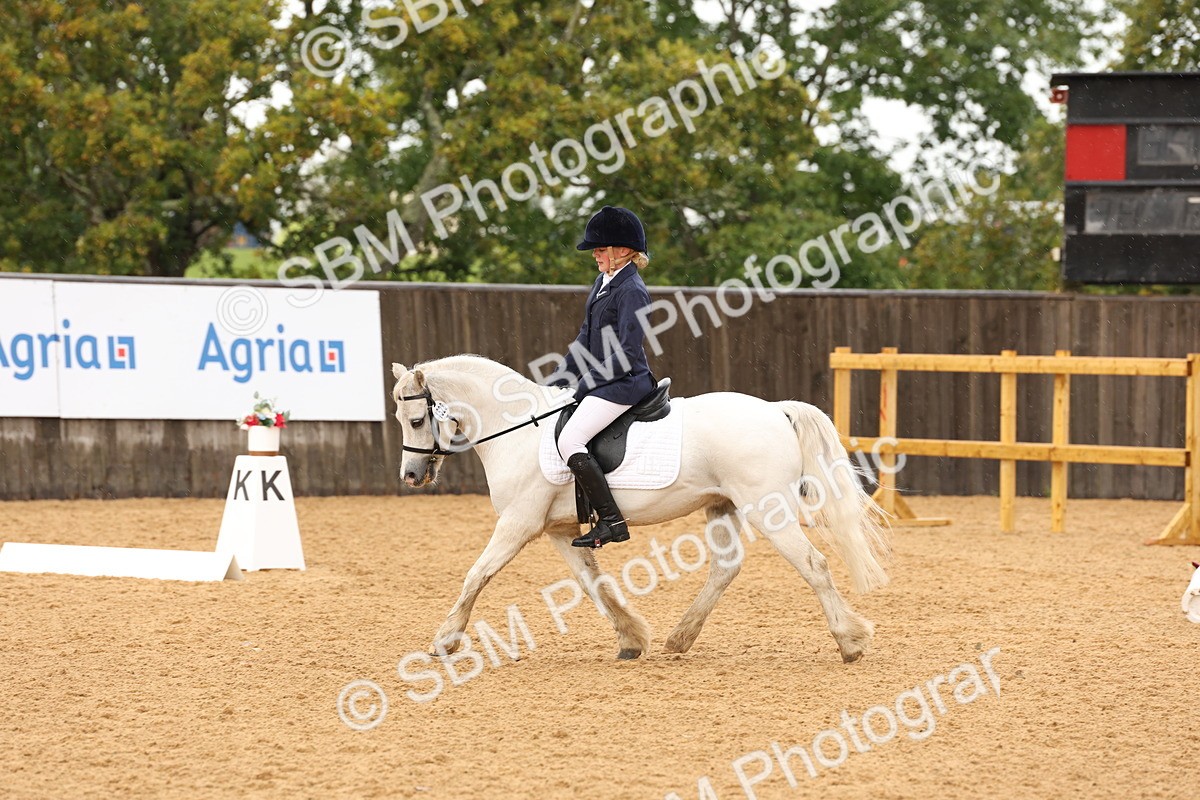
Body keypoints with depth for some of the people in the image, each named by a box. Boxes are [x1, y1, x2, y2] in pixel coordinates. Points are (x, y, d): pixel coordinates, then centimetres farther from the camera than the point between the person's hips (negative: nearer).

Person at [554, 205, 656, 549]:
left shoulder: (631, 291, -16)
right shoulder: (603, 283, 14)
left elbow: (626, 355, -21)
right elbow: (586, 339, 20)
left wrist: (586, 382, -17)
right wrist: (561, 380, 14)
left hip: (623, 383, -11)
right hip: (601, 380, 11)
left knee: (569, 440, -23)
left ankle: (612, 521, -24)